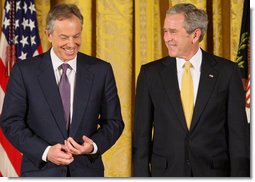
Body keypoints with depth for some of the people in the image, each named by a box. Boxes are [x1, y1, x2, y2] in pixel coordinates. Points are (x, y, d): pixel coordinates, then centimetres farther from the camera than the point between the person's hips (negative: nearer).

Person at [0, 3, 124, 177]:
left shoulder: (101, 70, 1)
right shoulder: (25, 71, -2)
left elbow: (114, 121, 6)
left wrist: (94, 146, -13)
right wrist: (45, 152, -15)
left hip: (87, 171, 1)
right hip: (41, 172, -1)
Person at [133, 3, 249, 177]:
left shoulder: (227, 71, -2)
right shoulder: (151, 73, 1)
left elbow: (238, 131, -1)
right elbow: (141, 133, 2)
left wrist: (239, 174, -5)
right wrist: (141, 175, -3)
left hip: (214, 170, 0)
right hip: (165, 171, 1)